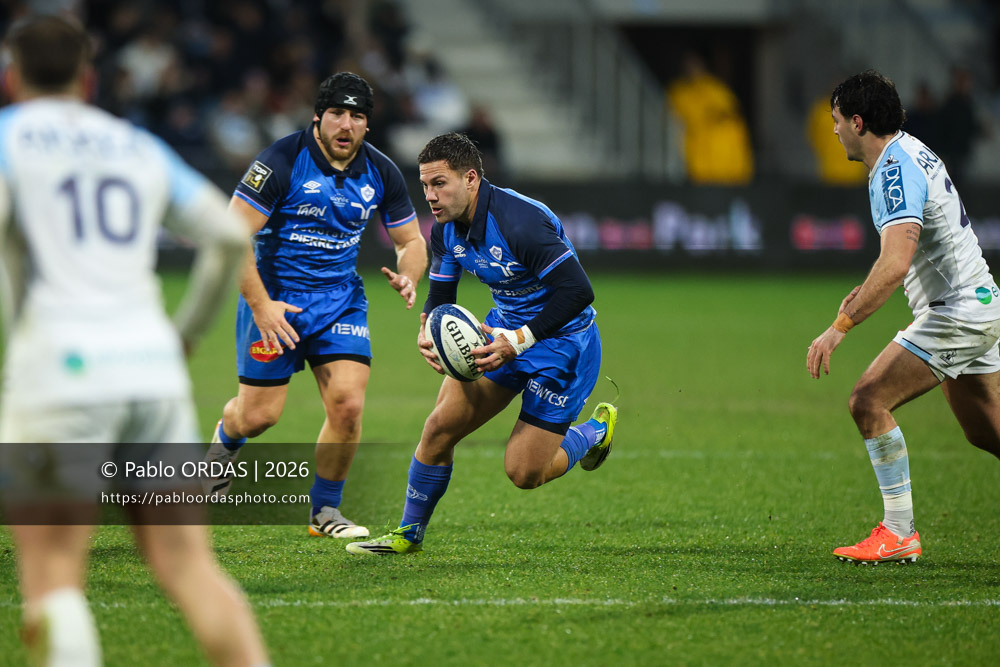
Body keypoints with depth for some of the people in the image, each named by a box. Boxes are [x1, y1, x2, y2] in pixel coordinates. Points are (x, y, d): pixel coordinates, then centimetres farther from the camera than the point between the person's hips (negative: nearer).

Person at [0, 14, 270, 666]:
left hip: (59, 369, -4)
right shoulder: (140, 146, 22)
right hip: (154, 374, 4)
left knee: (53, 580, -2)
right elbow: (231, 235, 17)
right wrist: (186, 333, 27)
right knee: (189, 566, 3)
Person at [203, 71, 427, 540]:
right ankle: (226, 436, 37)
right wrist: (260, 305, -23)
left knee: (348, 404, -12)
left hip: (341, 300, 4)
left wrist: (407, 278, -13)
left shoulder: (380, 173, -2)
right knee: (260, 414, -2)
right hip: (274, 297, -4)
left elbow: (411, 240, 10)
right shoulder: (283, 160, -17)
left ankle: (325, 510, 7)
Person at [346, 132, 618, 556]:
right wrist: (427, 332, -14)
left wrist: (518, 341, -33)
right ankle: (408, 536, 12)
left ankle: (596, 432, 22)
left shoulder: (520, 222, -30)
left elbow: (578, 291, -32)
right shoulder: (447, 230, -3)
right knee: (441, 425, -5)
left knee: (523, 473, -7)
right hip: (506, 329, 7)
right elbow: (440, 296, 9)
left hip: (561, 341, -7)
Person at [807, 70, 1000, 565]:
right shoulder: (908, 152, 11)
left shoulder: (897, 172, -21)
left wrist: (840, 327, -32)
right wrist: (867, 291, 20)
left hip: (956, 313, -11)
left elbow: (896, 265, -33)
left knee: (868, 401, -14)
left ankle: (899, 533, -11)